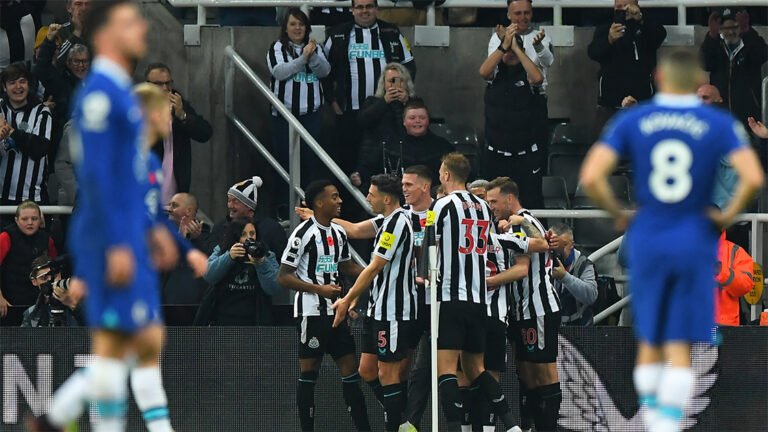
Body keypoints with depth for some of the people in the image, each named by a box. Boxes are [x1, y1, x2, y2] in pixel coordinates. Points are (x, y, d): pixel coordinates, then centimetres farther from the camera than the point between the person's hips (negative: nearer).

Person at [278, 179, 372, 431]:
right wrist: (319, 289, -20)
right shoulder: (303, 233, -12)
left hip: (335, 311, 7)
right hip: (310, 312, -7)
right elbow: (283, 278, -13)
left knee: (350, 368, 4)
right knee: (309, 372, -2)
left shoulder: (338, 232, 12)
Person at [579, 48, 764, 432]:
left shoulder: (630, 122, -1)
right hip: (695, 242, -1)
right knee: (680, 347, 3)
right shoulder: (720, 125, -4)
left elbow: (591, 178, -10)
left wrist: (617, 214, 5)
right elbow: (753, 178, -18)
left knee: (649, 340, 16)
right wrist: (728, 214, -2)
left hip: (646, 240, 1)